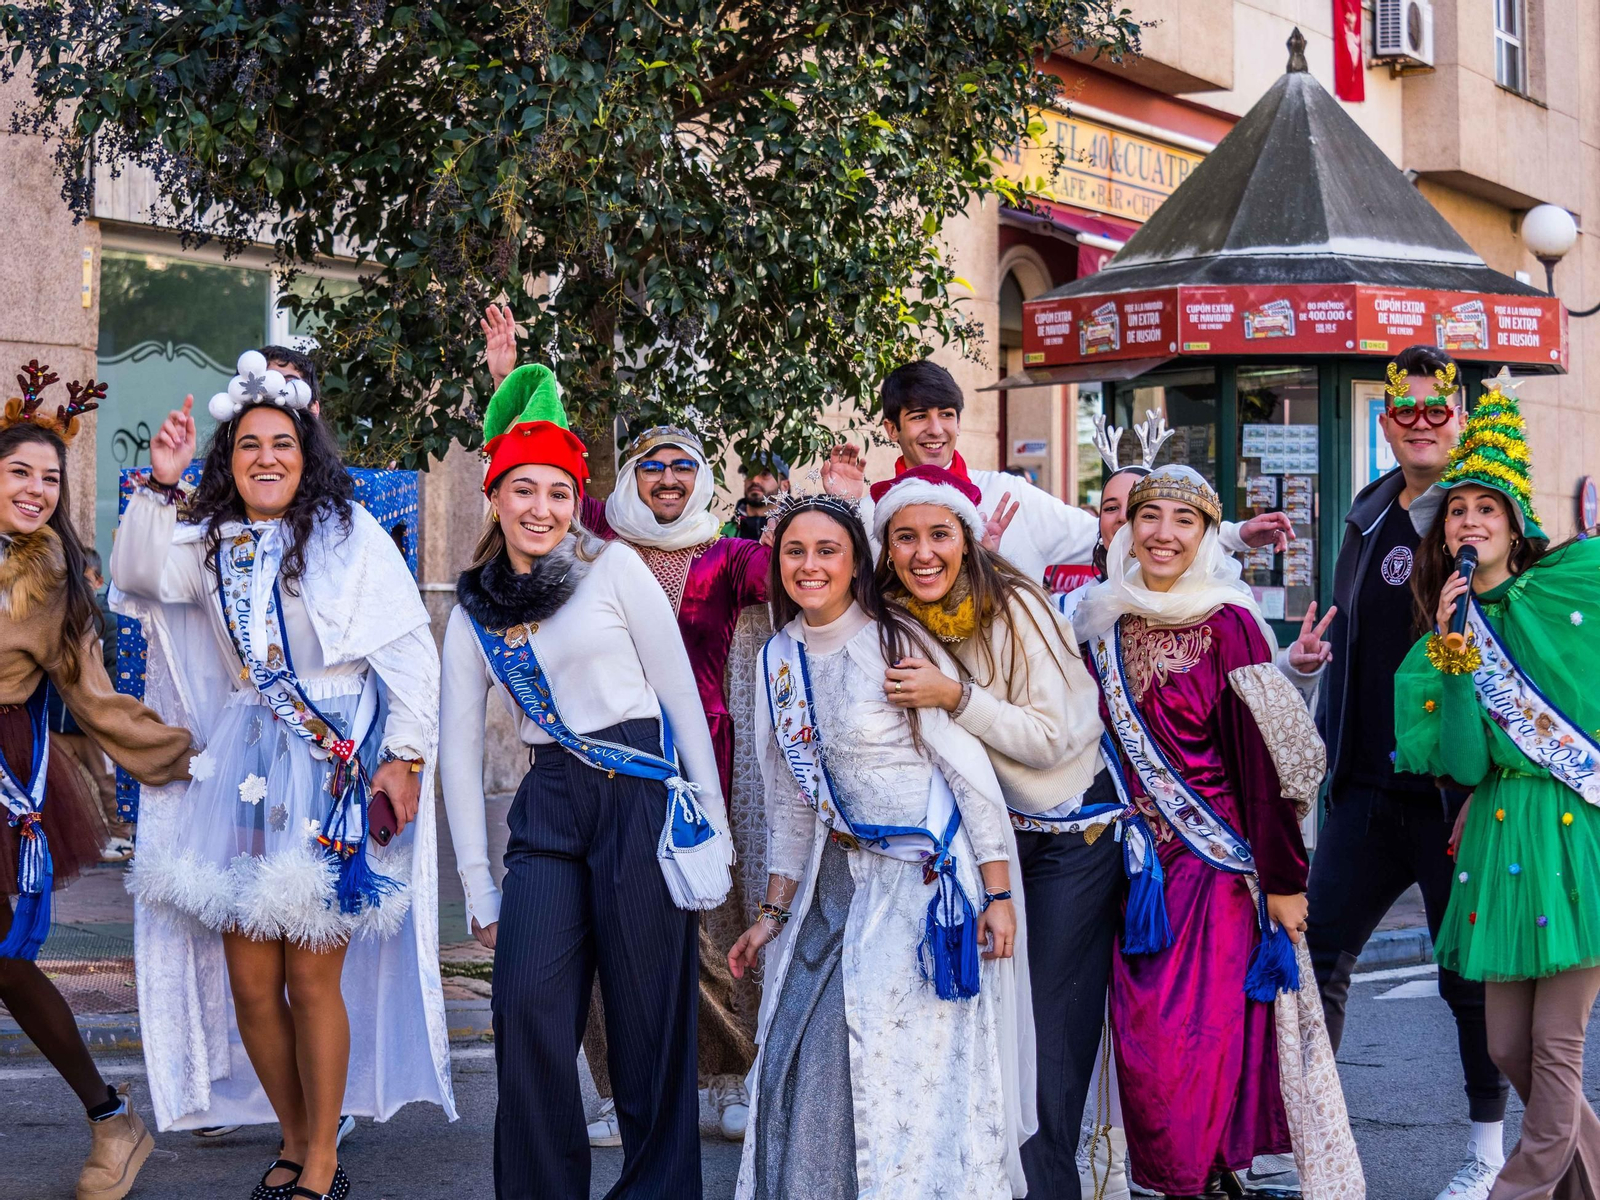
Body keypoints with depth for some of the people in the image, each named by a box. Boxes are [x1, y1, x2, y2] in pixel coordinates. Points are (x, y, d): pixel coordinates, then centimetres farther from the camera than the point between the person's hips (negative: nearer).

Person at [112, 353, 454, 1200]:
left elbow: (410, 653, -4)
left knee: (312, 978, -4)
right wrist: (159, 486, -10)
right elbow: (142, 577, -1)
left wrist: (405, 756, -10)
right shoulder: (214, 541, 15)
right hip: (245, 771, 5)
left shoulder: (350, 534, -1)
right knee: (249, 980, 4)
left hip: (337, 766, -5)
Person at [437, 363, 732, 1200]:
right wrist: (477, 886, 8)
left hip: (644, 794, -3)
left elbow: (680, 690, 2)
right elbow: (460, 751, 13)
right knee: (527, 1009, -9)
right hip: (549, 810, 3)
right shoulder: (473, 614, 13)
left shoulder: (614, 567, 2)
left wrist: (711, 818, -2)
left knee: (650, 1020, -1)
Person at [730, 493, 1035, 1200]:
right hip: (838, 878, 6)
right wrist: (773, 914, 15)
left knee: (909, 1065, -6)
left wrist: (999, 895, -14)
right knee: (802, 1058, 3)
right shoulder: (781, 658, 8)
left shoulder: (895, 643, -10)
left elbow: (970, 770, -10)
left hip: (925, 876, -6)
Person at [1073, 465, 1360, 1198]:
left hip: (1219, 860, -4)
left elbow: (1262, 760, -10)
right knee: (1143, 1035, 4)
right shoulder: (1106, 626, 6)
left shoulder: (1228, 626, -9)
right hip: (1142, 861, 5)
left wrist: (1281, 878, -11)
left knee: (1206, 1033, -5)